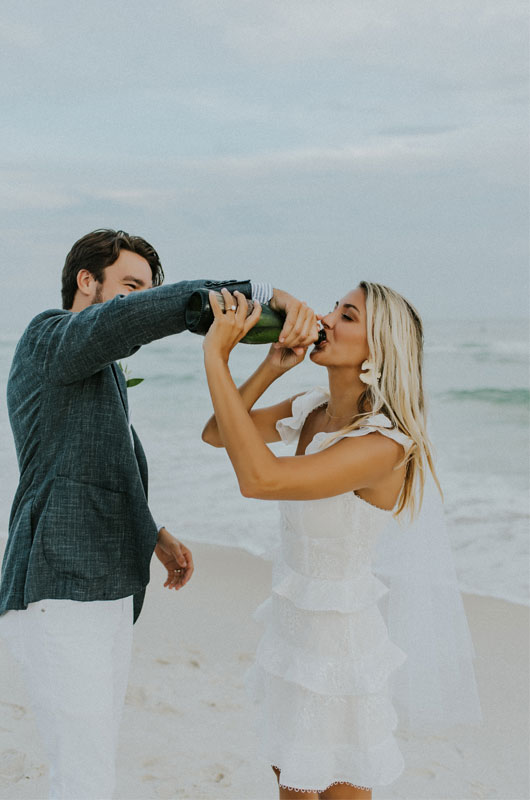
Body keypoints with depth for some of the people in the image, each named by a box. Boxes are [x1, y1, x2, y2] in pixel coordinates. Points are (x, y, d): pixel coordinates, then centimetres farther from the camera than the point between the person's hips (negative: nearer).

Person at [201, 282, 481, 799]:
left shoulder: (385, 443, -29)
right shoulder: (311, 411, -4)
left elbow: (259, 478, -40)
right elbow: (216, 434, 3)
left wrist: (217, 355, -37)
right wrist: (272, 367, -10)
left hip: (339, 635, -7)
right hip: (292, 622, 7)